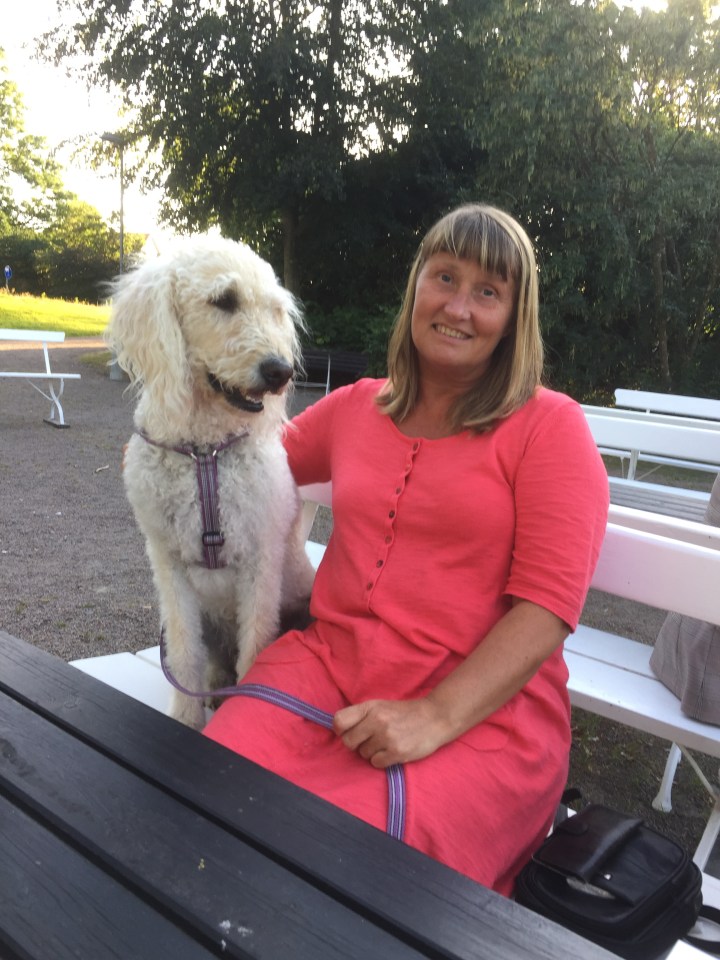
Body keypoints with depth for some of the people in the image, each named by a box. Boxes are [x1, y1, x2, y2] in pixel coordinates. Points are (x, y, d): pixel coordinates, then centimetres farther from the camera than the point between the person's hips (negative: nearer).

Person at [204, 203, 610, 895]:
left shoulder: (548, 426, 0)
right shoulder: (354, 408, 15)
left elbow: (547, 606, -8)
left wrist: (436, 716, -18)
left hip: (484, 705, -3)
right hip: (327, 660, 4)